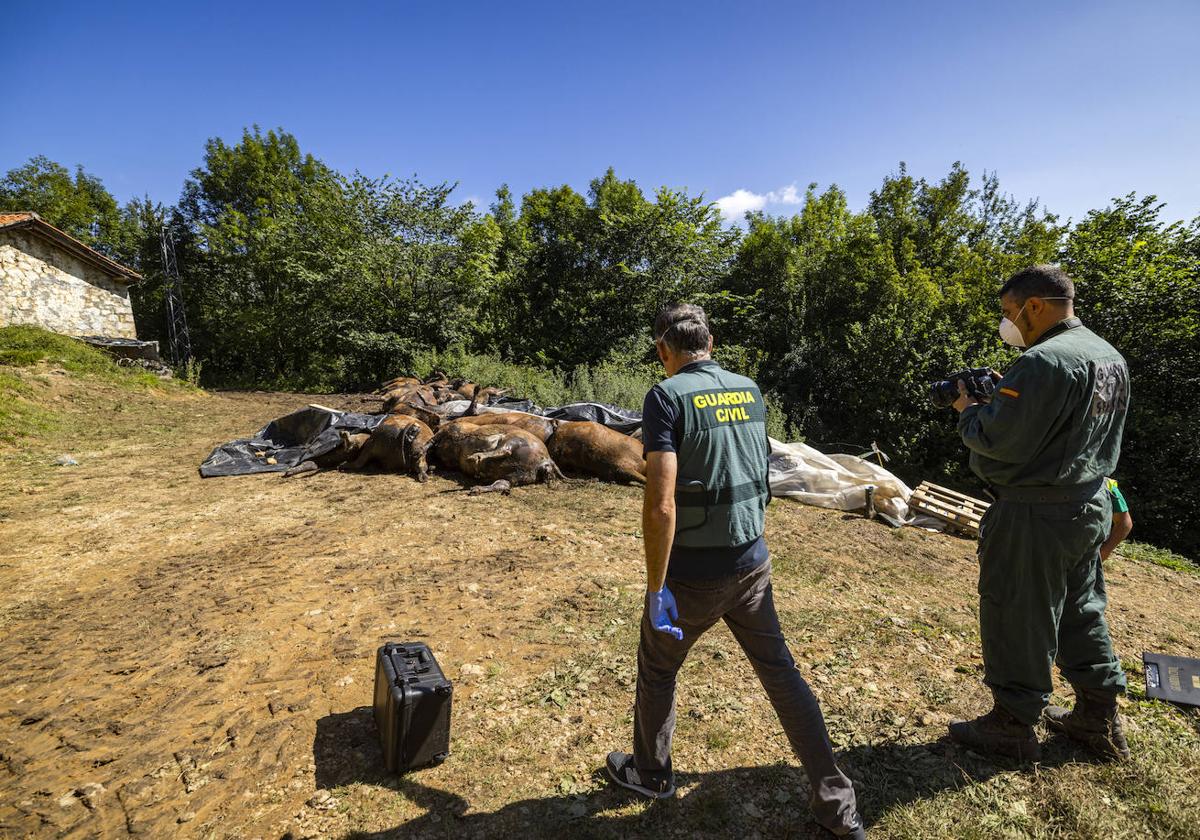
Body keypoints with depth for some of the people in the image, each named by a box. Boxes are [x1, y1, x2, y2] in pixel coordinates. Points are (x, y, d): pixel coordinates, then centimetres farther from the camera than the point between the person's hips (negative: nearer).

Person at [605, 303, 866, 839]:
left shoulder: (668, 396, -17)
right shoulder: (750, 390, 3)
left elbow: (661, 505, -23)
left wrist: (656, 588, -15)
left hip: (694, 573, -5)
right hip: (753, 563, 6)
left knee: (657, 670, 19)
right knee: (781, 673, 19)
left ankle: (651, 773, 40)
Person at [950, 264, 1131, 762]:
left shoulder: (1043, 362, -22)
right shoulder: (1110, 357, 10)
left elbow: (997, 440, -23)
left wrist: (968, 412, -4)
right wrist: (1001, 399, 10)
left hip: (1037, 515, -10)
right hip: (1091, 505, 10)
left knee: (1017, 619, 4)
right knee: (1082, 613, 21)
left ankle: (1013, 726, 18)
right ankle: (1100, 720, 35)